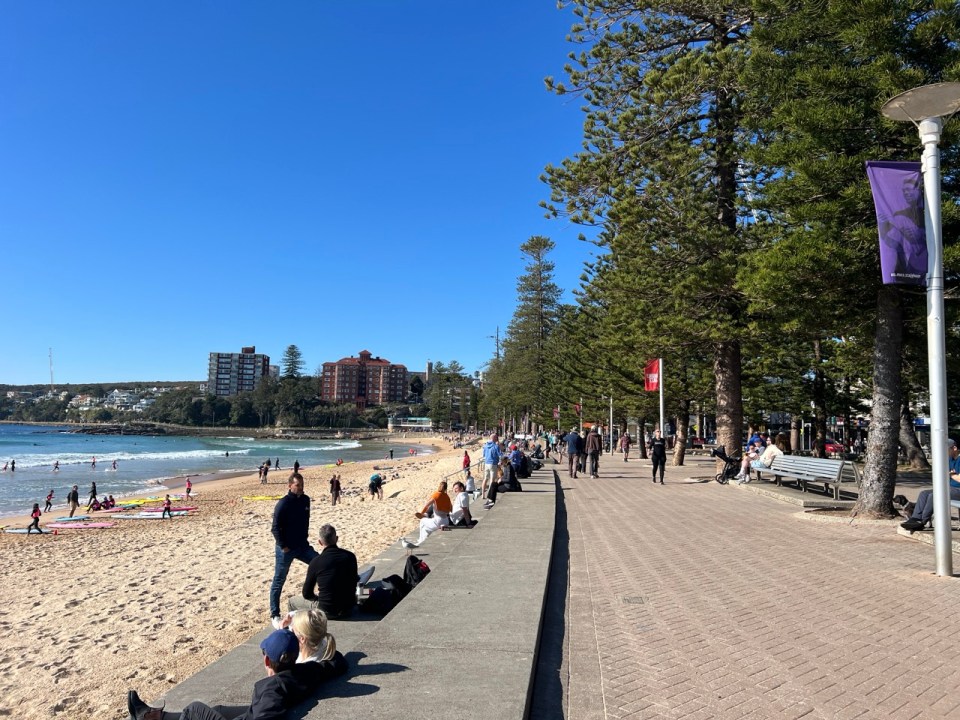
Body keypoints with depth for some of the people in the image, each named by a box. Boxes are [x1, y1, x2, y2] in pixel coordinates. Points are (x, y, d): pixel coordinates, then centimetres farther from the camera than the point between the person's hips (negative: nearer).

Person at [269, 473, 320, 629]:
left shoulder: (305, 500, 1)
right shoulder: (283, 503, -18)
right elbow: (275, 528, -17)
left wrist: (304, 538, 12)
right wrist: (283, 547, -16)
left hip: (302, 546, 6)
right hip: (286, 549, -6)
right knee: (278, 582, 5)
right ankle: (274, 615, 17)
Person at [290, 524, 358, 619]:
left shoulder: (316, 562, -14)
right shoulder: (350, 556, -4)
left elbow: (306, 594, -3)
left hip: (327, 611, -3)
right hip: (349, 610, 4)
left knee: (293, 601, 19)